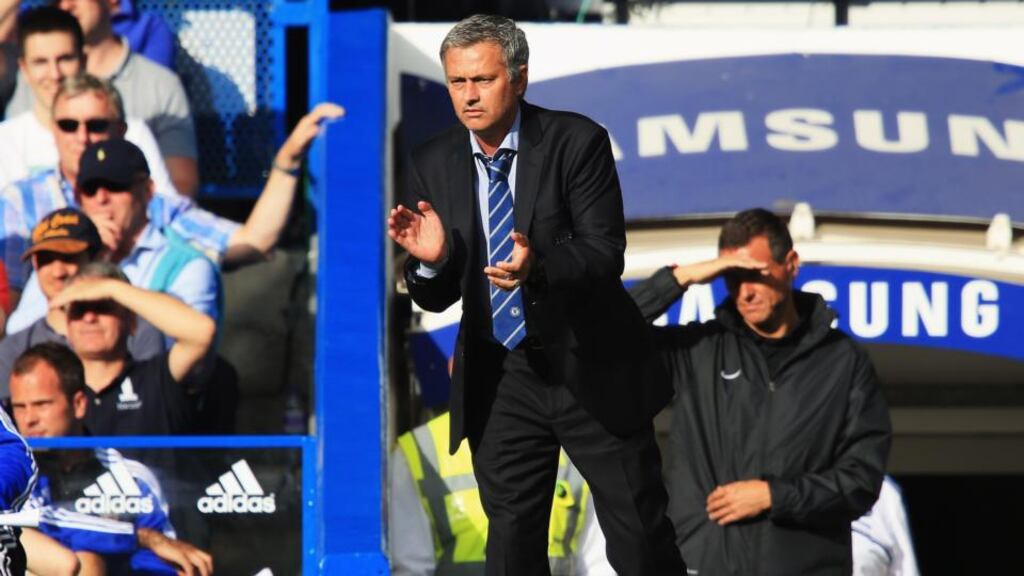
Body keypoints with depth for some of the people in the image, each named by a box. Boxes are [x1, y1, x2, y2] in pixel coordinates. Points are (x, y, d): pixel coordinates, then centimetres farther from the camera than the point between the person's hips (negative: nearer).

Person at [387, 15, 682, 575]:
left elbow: (605, 255, -17)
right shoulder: (433, 164, -1)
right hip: (499, 382, 3)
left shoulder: (577, 142, -11)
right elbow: (435, 297, 2)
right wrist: (431, 259, -21)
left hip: (591, 369, -3)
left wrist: (538, 267, -37)